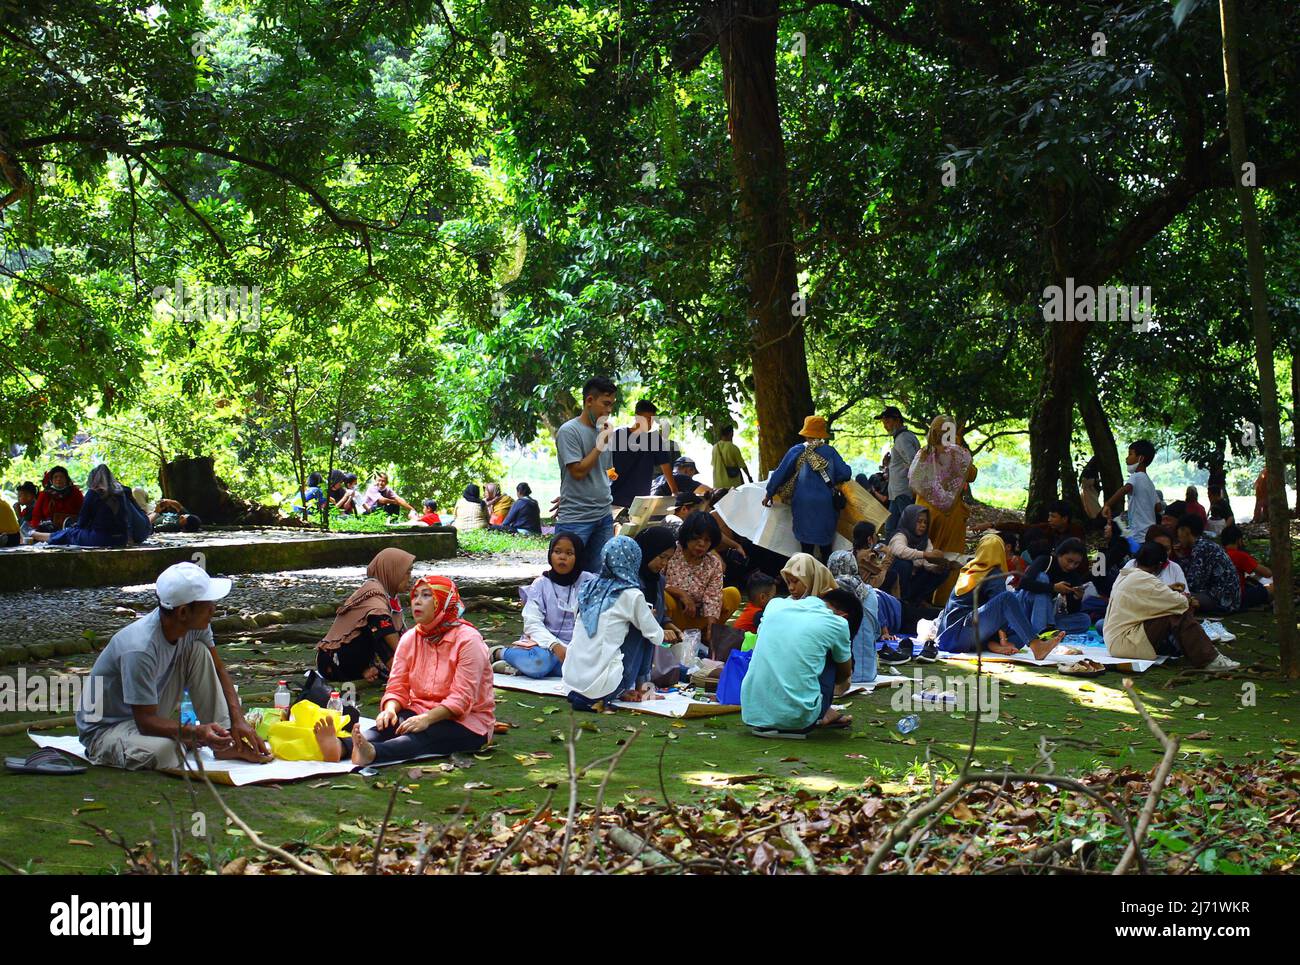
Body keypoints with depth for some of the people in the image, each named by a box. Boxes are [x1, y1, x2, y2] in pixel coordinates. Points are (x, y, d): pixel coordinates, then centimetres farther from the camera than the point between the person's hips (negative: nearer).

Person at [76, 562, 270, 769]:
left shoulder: (195, 625, -12)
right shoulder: (140, 649, -34)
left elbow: (219, 671, 2)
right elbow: (145, 721, -30)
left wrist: (238, 720, -10)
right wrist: (197, 733, -44)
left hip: (151, 715, 8)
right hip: (104, 728, -8)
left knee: (199, 651, -10)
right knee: (161, 751, -41)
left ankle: (228, 744, -7)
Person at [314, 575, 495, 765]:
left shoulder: (467, 640, -13)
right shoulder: (410, 638, 7)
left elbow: (461, 699, -20)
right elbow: (397, 687, 3)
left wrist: (427, 719, -32)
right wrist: (390, 709, -20)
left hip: (467, 722, -6)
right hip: (421, 714, 6)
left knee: (424, 734, -36)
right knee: (388, 725, -26)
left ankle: (371, 753, -65)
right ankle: (341, 747, -55)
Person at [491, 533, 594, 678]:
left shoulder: (588, 583, 4)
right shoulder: (541, 584, 1)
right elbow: (532, 623, -9)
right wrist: (555, 646, -24)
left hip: (576, 647, 1)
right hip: (544, 642, -1)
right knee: (541, 661, -36)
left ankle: (518, 667, -22)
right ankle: (499, 652, -11)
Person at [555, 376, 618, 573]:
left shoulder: (603, 431, 12)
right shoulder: (569, 431, -10)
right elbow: (578, 471, -15)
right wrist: (601, 444, -11)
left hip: (603, 516, 7)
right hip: (576, 518, -7)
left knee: (598, 574, 5)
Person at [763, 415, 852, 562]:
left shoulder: (797, 451, -3)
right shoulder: (830, 451, -1)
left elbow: (780, 473, 0)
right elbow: (845, 473, -6)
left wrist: (769, 494, 11)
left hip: (804, 503, -1)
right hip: (826, 503, 1)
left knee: (806, 540, 7)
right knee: (825, 541, 13)